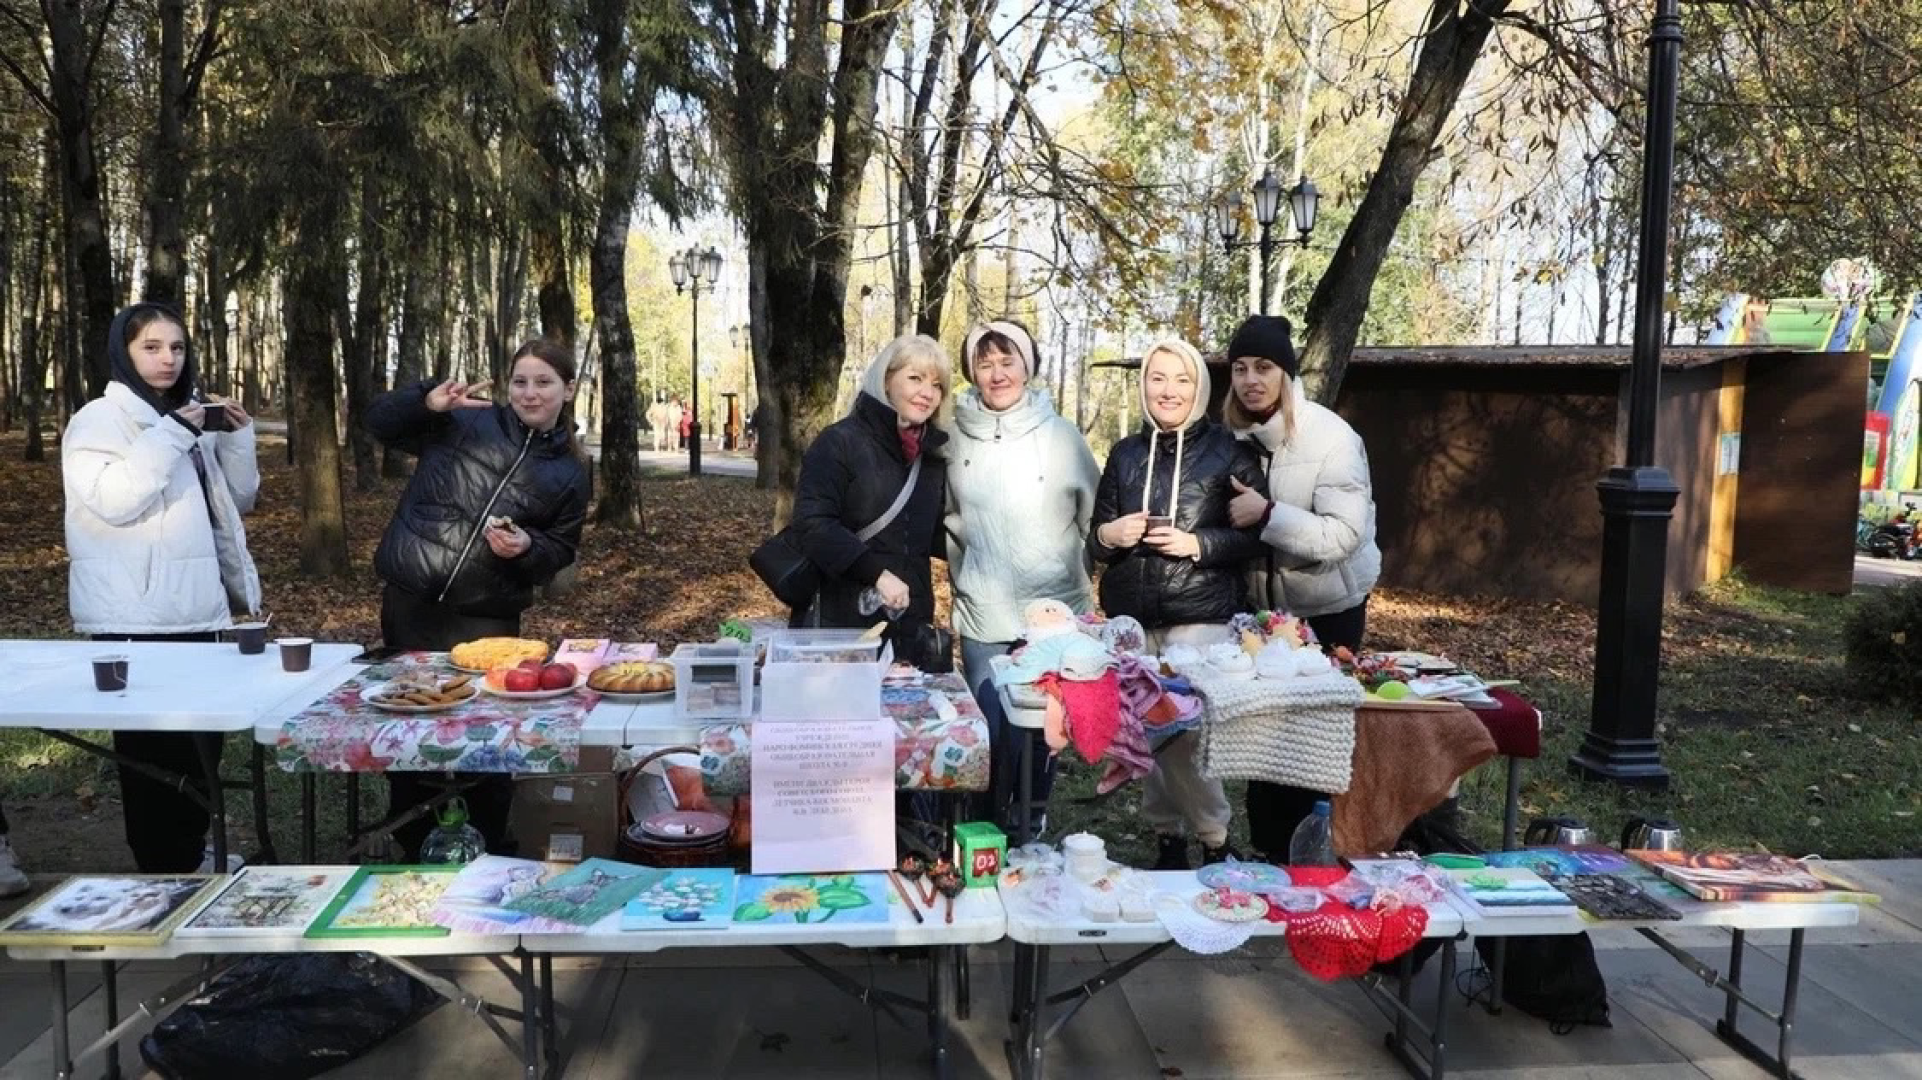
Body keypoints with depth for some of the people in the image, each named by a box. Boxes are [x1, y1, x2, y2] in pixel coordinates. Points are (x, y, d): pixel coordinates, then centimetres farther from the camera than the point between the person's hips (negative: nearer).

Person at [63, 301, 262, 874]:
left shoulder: (191, 418, 14)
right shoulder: (98, 420, -5)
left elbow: (238, 498, 15)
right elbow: (111, 501, -21)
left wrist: (236, 434, 0)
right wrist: (171, 434, -21)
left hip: (196, 608, 7)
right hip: (136, 617, -7)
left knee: (201, 739, 13)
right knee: (152, 745, -2)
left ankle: (191, 852, 27)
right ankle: (162, 868, 9)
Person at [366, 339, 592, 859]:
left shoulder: (569, 473, 6)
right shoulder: (465, 421, 3)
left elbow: (560, 553, 10)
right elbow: (380, 421, 5)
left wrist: (526, 547, -11)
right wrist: (427, 402, -13)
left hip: (485, 621, 0)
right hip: (408, 604, 1)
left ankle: (489, 850, 17)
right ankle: (412, 845, 28)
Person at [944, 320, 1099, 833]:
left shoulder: (1062, 435, -3)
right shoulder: (956, 438, 1)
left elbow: (1095, 514, 5)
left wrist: (1064, 569, 9)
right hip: (982, 619, 1)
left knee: (1043, 733, 9)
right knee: (994, 735, 2)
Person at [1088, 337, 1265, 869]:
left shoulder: (1228, 451, 1)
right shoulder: (1126, 453, 12)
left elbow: (1256, 536, -1)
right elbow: (1095, 539, 16)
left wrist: (1197, 544, -15)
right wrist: (1109, 535, -6)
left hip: (1201, 616, -4)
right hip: (1132, 616, 4)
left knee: (1186, 731, -10)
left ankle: (1215, 842, 9)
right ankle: (1166, 835, 21)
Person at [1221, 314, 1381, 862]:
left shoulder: (1331, 438, -22)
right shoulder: (1236, 434, -4)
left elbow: (1344, 535, -29)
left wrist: (1268, 514, -35)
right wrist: (1241, 516, -11)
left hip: (1327, 609, -5)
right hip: (1264, 603, 5)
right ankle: (1266, 852, 28)